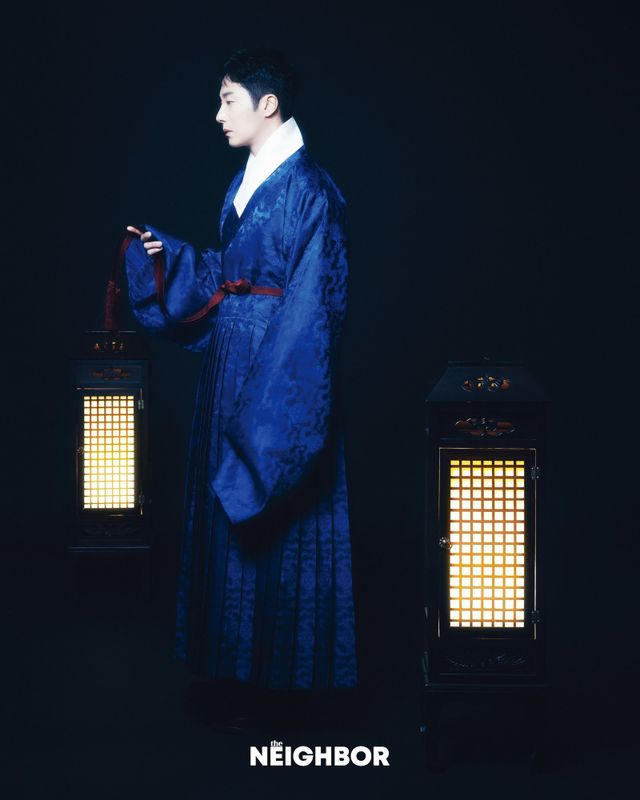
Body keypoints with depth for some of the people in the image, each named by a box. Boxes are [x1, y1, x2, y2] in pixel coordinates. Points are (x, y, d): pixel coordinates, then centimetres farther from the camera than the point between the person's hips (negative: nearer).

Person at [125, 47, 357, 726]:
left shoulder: (309, 191, -15)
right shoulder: (245, 183, 11)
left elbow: (310, 304, -19)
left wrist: (271, 404, -22)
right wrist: (167, 254, 7)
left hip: (282, 374, -9)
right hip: (232, 366, 9)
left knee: (277, 523, 2)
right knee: (230, 511, 15)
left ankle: (289, 664, 17)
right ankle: (238, 653, 29)